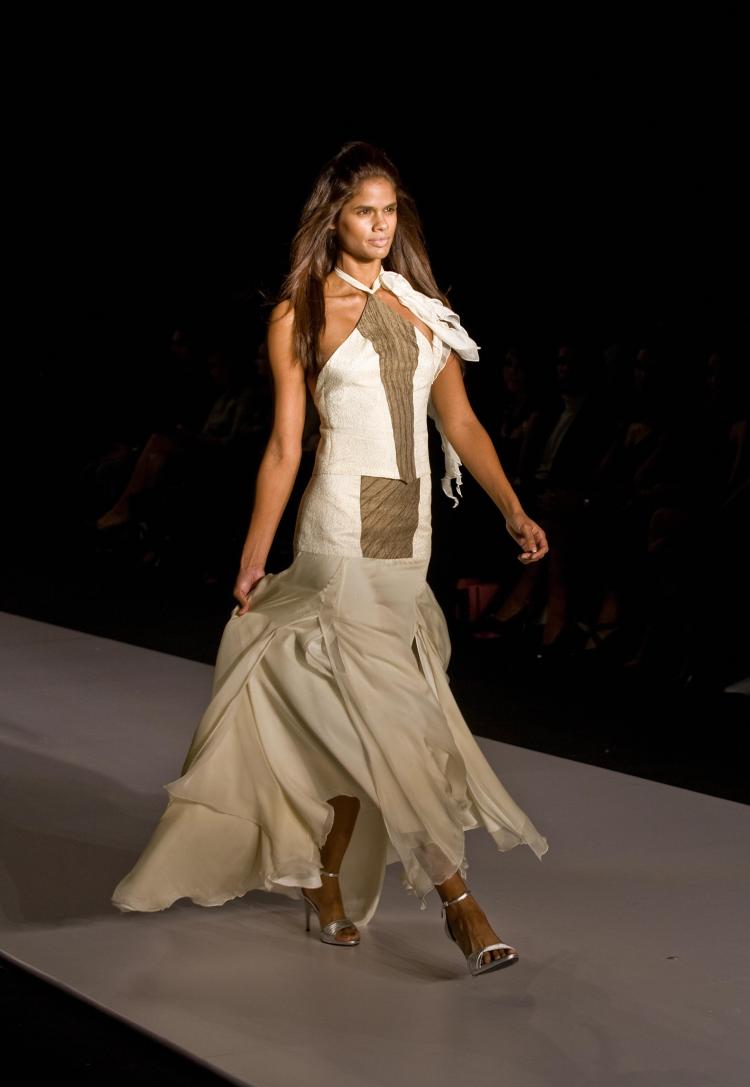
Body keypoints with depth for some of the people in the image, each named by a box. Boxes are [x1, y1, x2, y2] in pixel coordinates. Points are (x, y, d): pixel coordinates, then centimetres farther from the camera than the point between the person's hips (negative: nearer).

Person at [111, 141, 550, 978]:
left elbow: (460, 422, 11)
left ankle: (326, 883, 22)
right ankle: (455, 898, -7)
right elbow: (283, 447, 1)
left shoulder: (420, 306, 13)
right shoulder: (300, 315, 0)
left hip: (409, 532, 5)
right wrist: (253, 557, 0)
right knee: (389, 715, -9)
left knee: (355, 725, 9)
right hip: (343, 530, -5)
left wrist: (513, 509, -1)